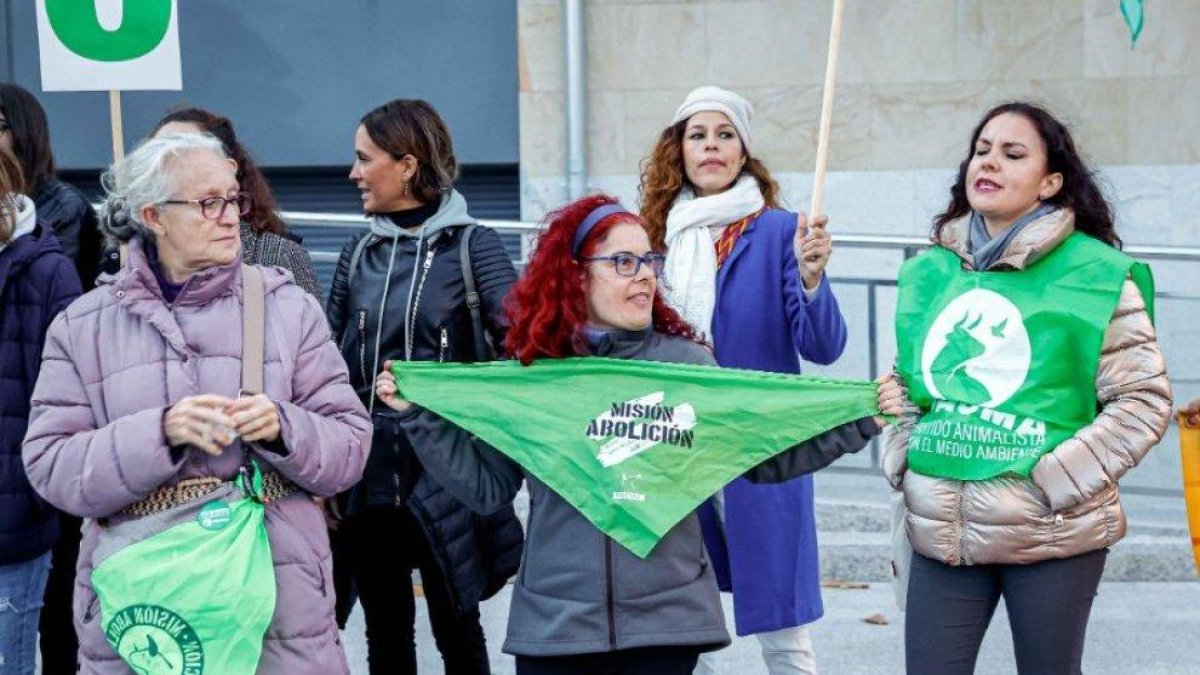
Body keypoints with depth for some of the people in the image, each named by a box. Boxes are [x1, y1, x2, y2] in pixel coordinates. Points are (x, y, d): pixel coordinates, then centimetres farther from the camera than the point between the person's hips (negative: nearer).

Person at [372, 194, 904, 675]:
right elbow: (485, 486, 5)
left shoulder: (687, 364, 0)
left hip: (666, 620, 0)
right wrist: (418, 415, 0)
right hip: (552, 625, 0)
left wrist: (860, 420, -5)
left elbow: (763, 456, 1)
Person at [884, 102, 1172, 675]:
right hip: (941, 530, 4)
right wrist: (902, 459, 2)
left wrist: (1058, 481, -13)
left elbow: (1144, 399, -6)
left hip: (1051, 535, -3)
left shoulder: (1096, 273, -7)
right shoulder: (929, 272, 8)